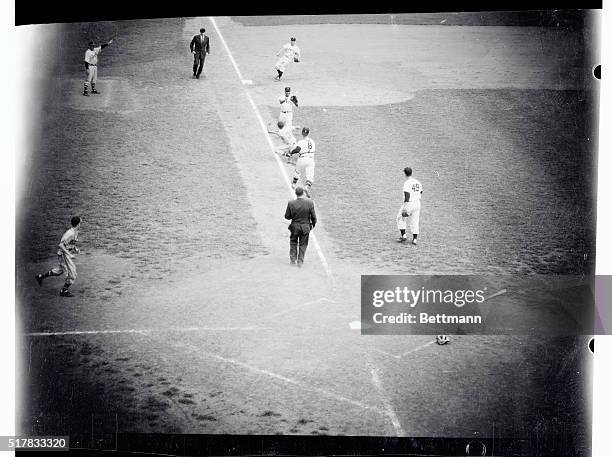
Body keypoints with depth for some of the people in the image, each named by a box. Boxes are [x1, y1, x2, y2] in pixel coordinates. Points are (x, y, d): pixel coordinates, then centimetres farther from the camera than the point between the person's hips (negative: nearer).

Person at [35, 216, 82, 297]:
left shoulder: (76, 232, 6)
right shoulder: (70, 233, -25)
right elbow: (61, 245, -26)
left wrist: (76, 249, 10)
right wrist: (69, 254, -27)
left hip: (68, 252, 10)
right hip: (64, 253, -10)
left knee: (60, 270, 23)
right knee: (72, 274, -5)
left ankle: (40, 276, 34)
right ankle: (64, 291, 8)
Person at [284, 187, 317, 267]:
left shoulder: (291, 203, -16)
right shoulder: (310, 203, -16)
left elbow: (287, 216, -8)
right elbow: (313, 217, -10)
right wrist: (313, 224, 10)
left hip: (294, 226, 0)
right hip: (306, 227, 0)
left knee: (293, 242, 23)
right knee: (303, 244, 16)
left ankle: (292, 260, 29)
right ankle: (300, 262, 19)